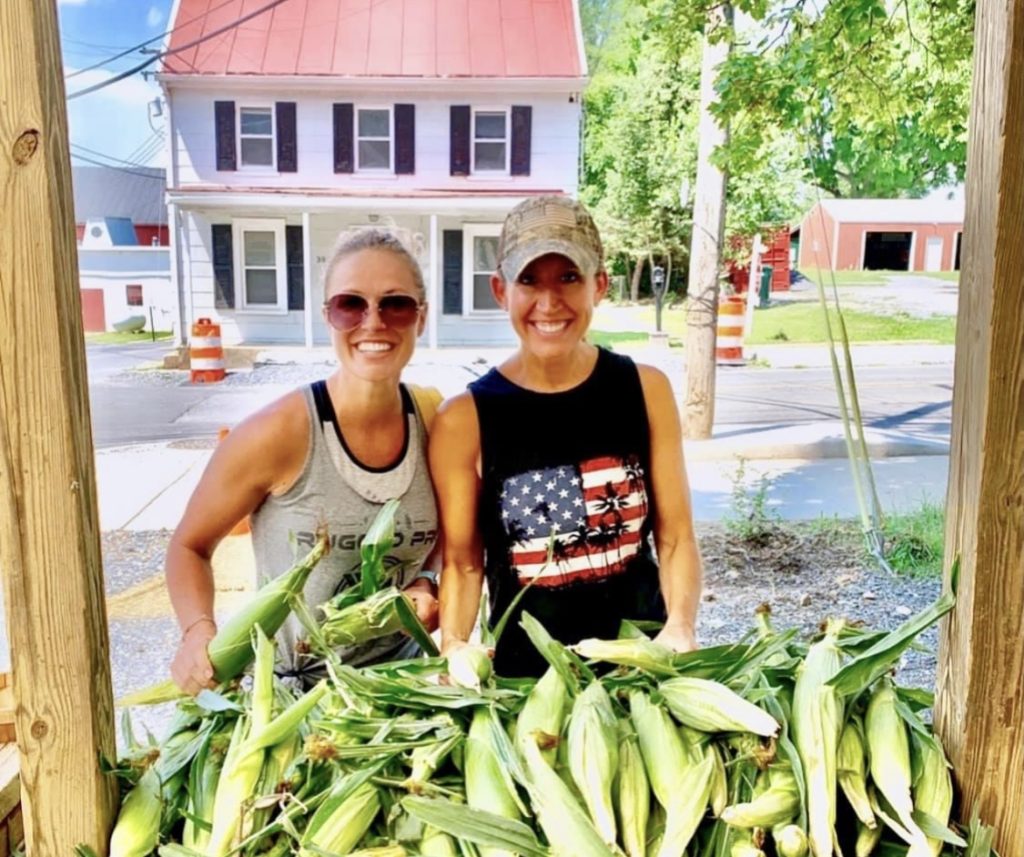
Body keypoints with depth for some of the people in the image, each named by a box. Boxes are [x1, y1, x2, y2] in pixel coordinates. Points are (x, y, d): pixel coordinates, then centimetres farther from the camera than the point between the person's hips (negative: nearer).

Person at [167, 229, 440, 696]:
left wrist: (426, 584, -6)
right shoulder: (277, 433, -17)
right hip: (290, 689, -2)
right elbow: (190, 547, -4)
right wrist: (199, 633, -19)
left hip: (401, 677, 3)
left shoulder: (433, 424, -6)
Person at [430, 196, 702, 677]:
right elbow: (462, 562, -2)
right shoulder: (464, 420, -7)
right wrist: (454, 645, -18)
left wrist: (680, 627, -14)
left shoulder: (646, 391, -2)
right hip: (526, 675, -1)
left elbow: (675, 537, 1)